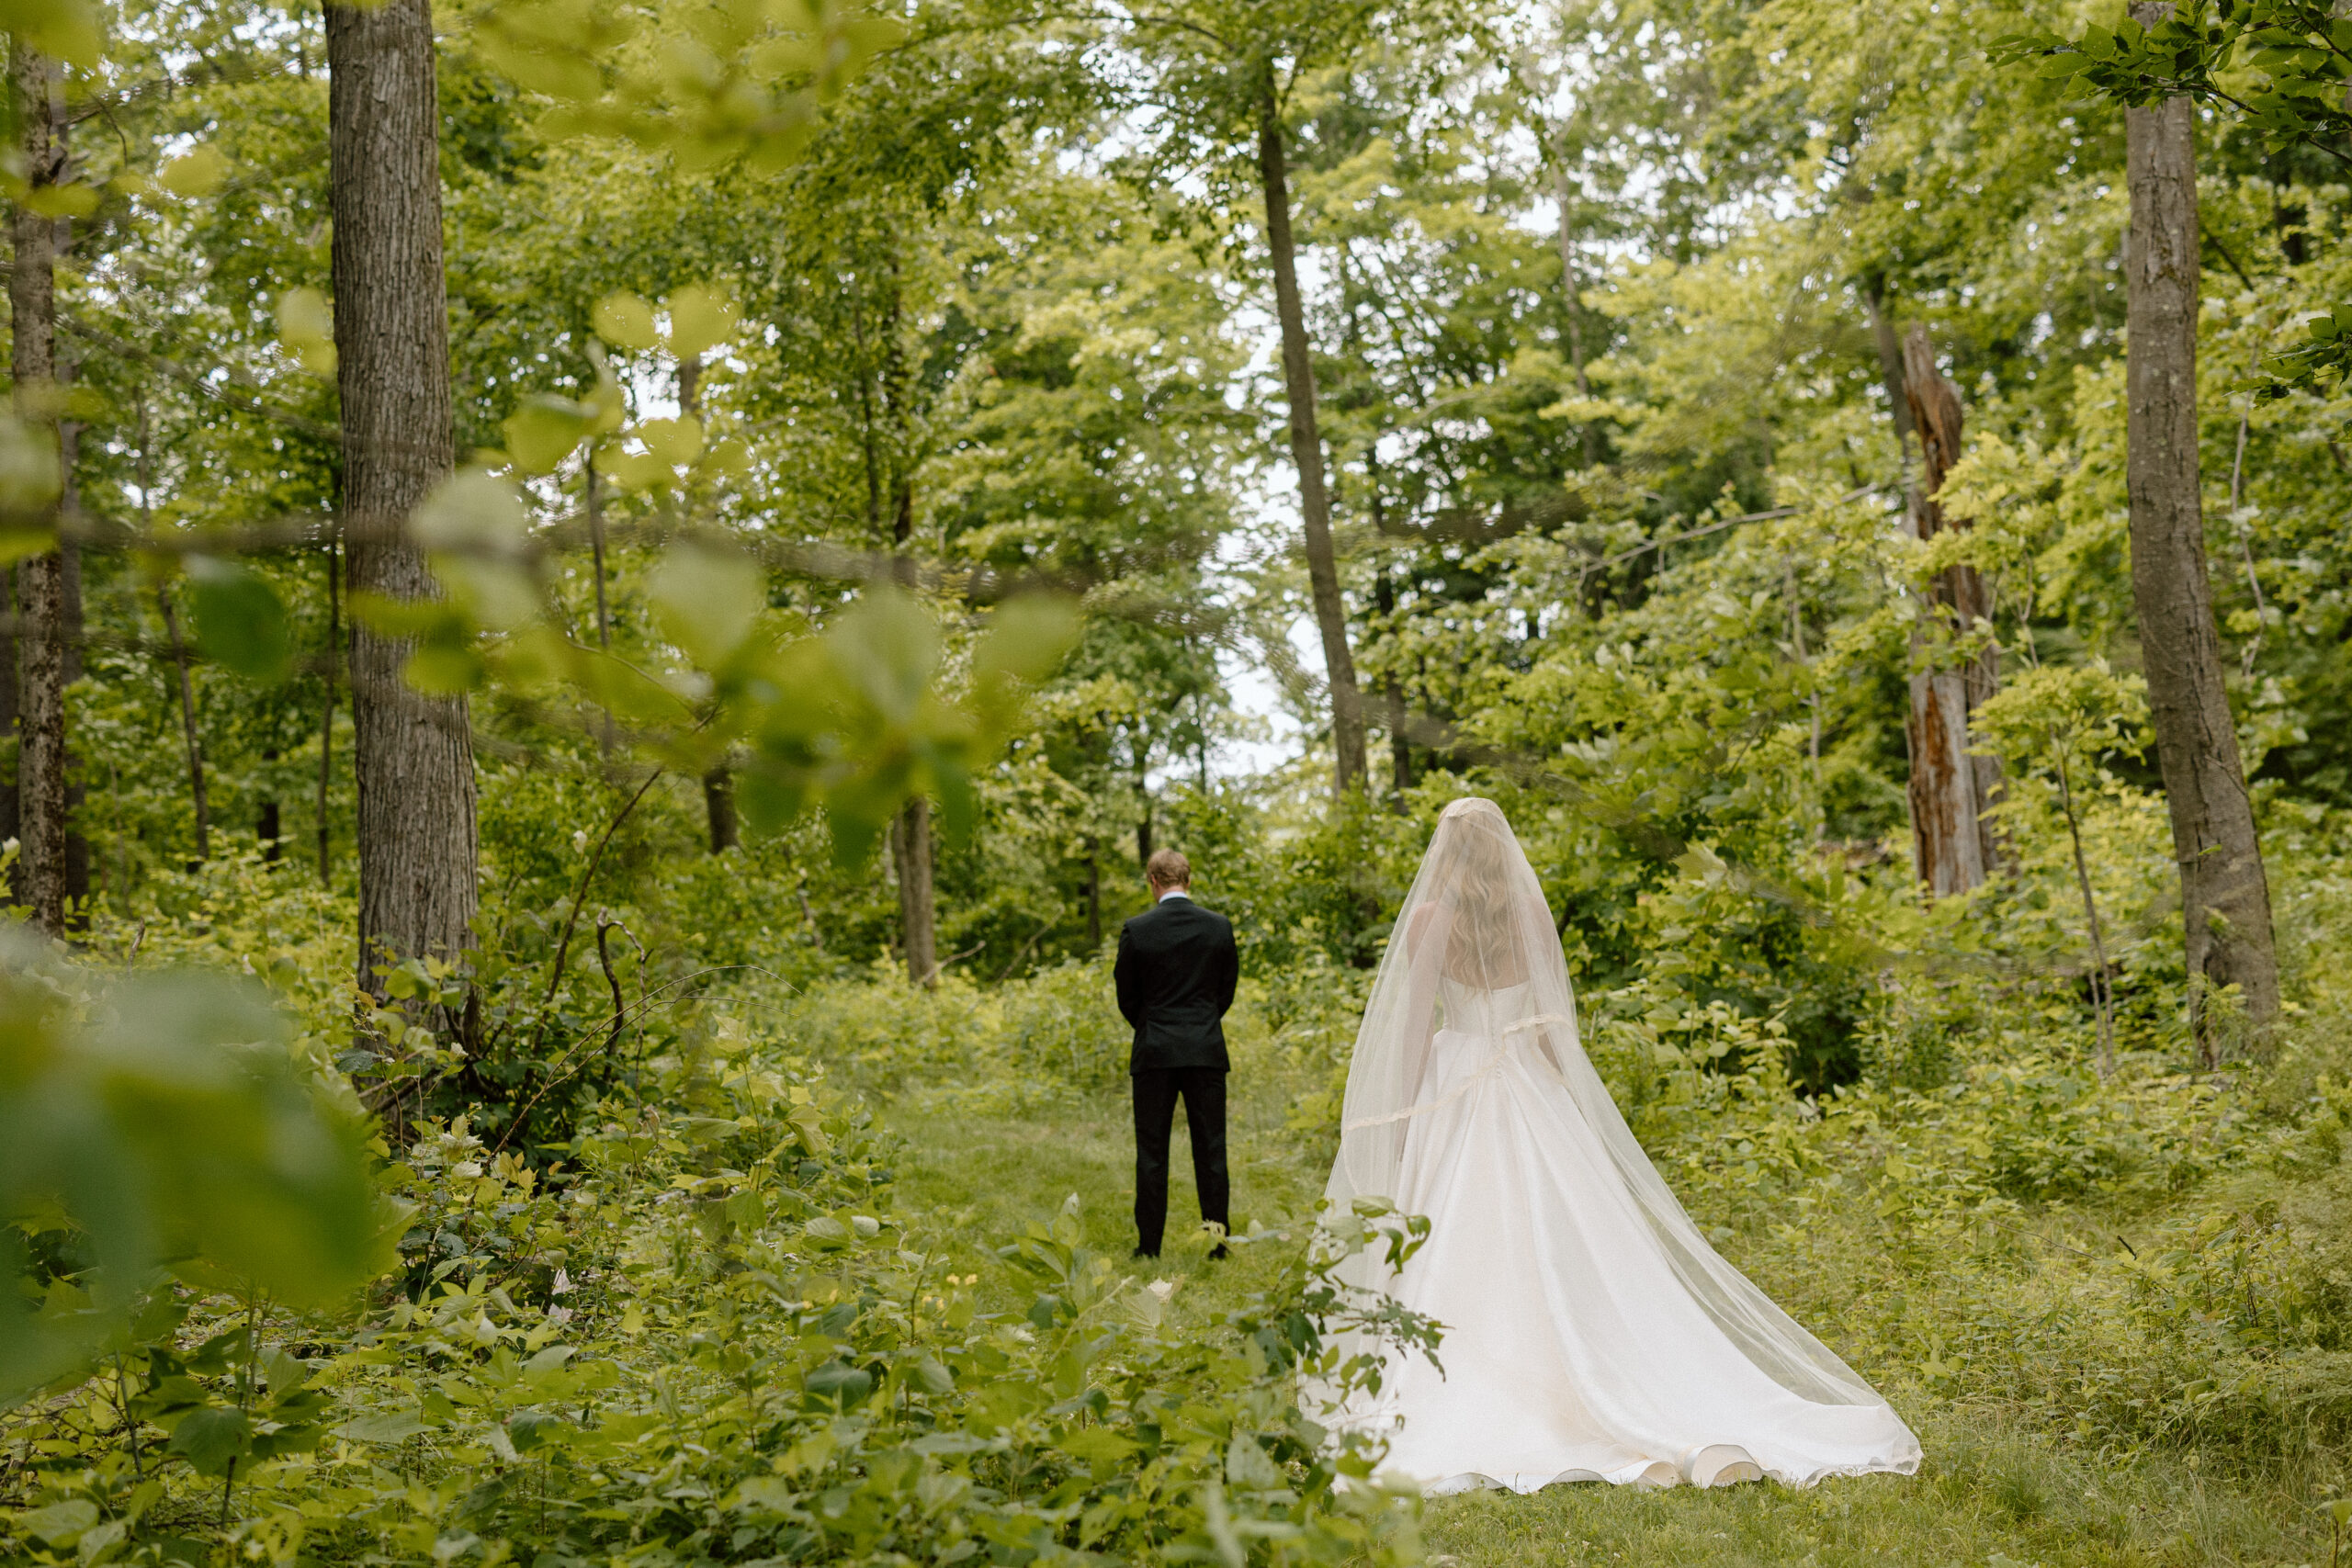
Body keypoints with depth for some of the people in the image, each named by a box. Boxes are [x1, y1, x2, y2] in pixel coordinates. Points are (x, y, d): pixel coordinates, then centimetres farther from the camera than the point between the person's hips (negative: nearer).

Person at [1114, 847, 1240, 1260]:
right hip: (1207, 1050, 2)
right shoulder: (1219, 926, -1)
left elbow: (1127, 998, 2)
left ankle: (1149, 1246, 7)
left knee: (1152, 1153, 5)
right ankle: (1217, 1242, 8)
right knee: (1211, 1150, 7)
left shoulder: (1137, 930, -7)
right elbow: (1227, 990, 8)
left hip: (1155, 1052, -2)